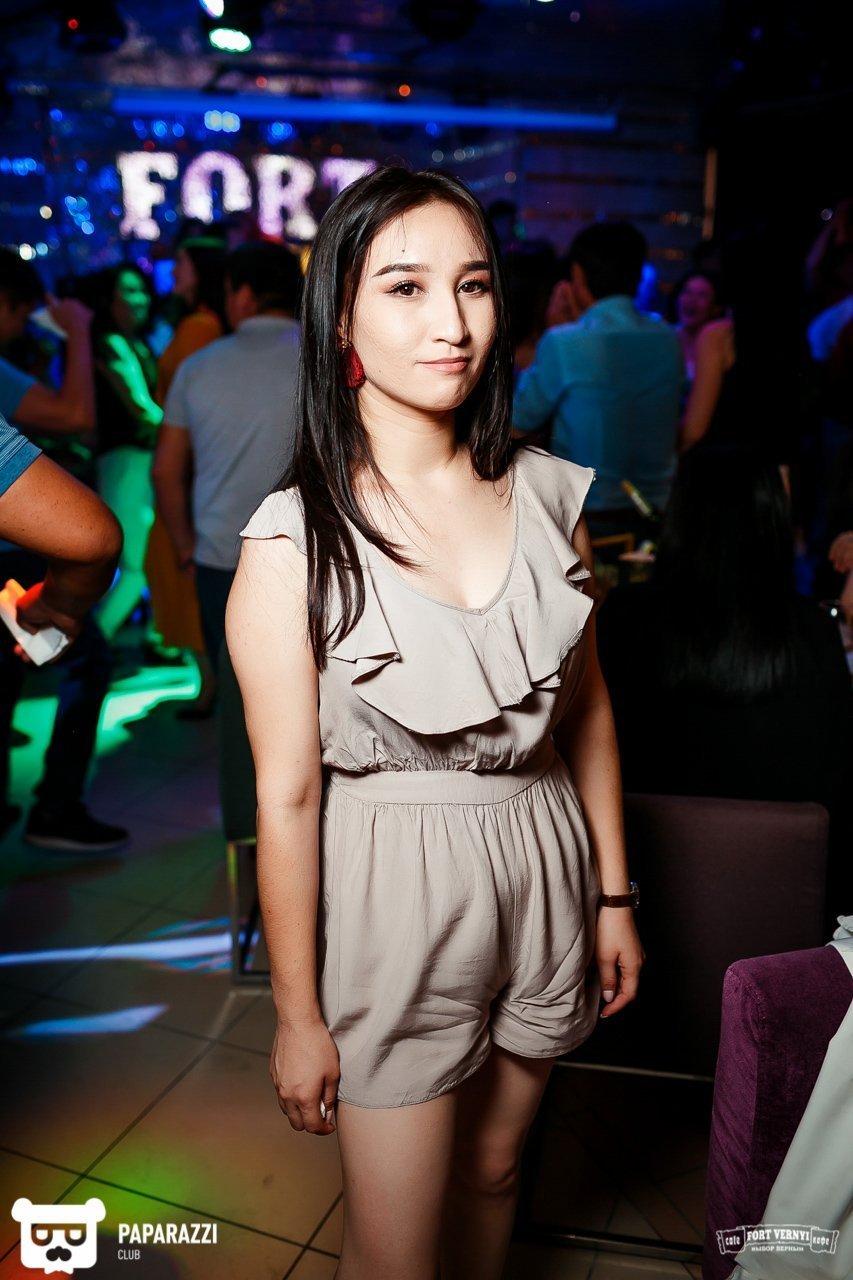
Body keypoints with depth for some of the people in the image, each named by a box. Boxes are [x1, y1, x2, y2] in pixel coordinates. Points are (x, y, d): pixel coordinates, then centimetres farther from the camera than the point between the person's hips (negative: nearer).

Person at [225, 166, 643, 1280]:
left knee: (493, 1167, 26)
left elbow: (586, 705, 5)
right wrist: (297, 1014, -5)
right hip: (392, 891, -3)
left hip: (545, 867, 4)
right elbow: (287, 796, -13)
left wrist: (614, 895, 8)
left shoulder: (549, 493, -4)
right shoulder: (293, 542, -17)